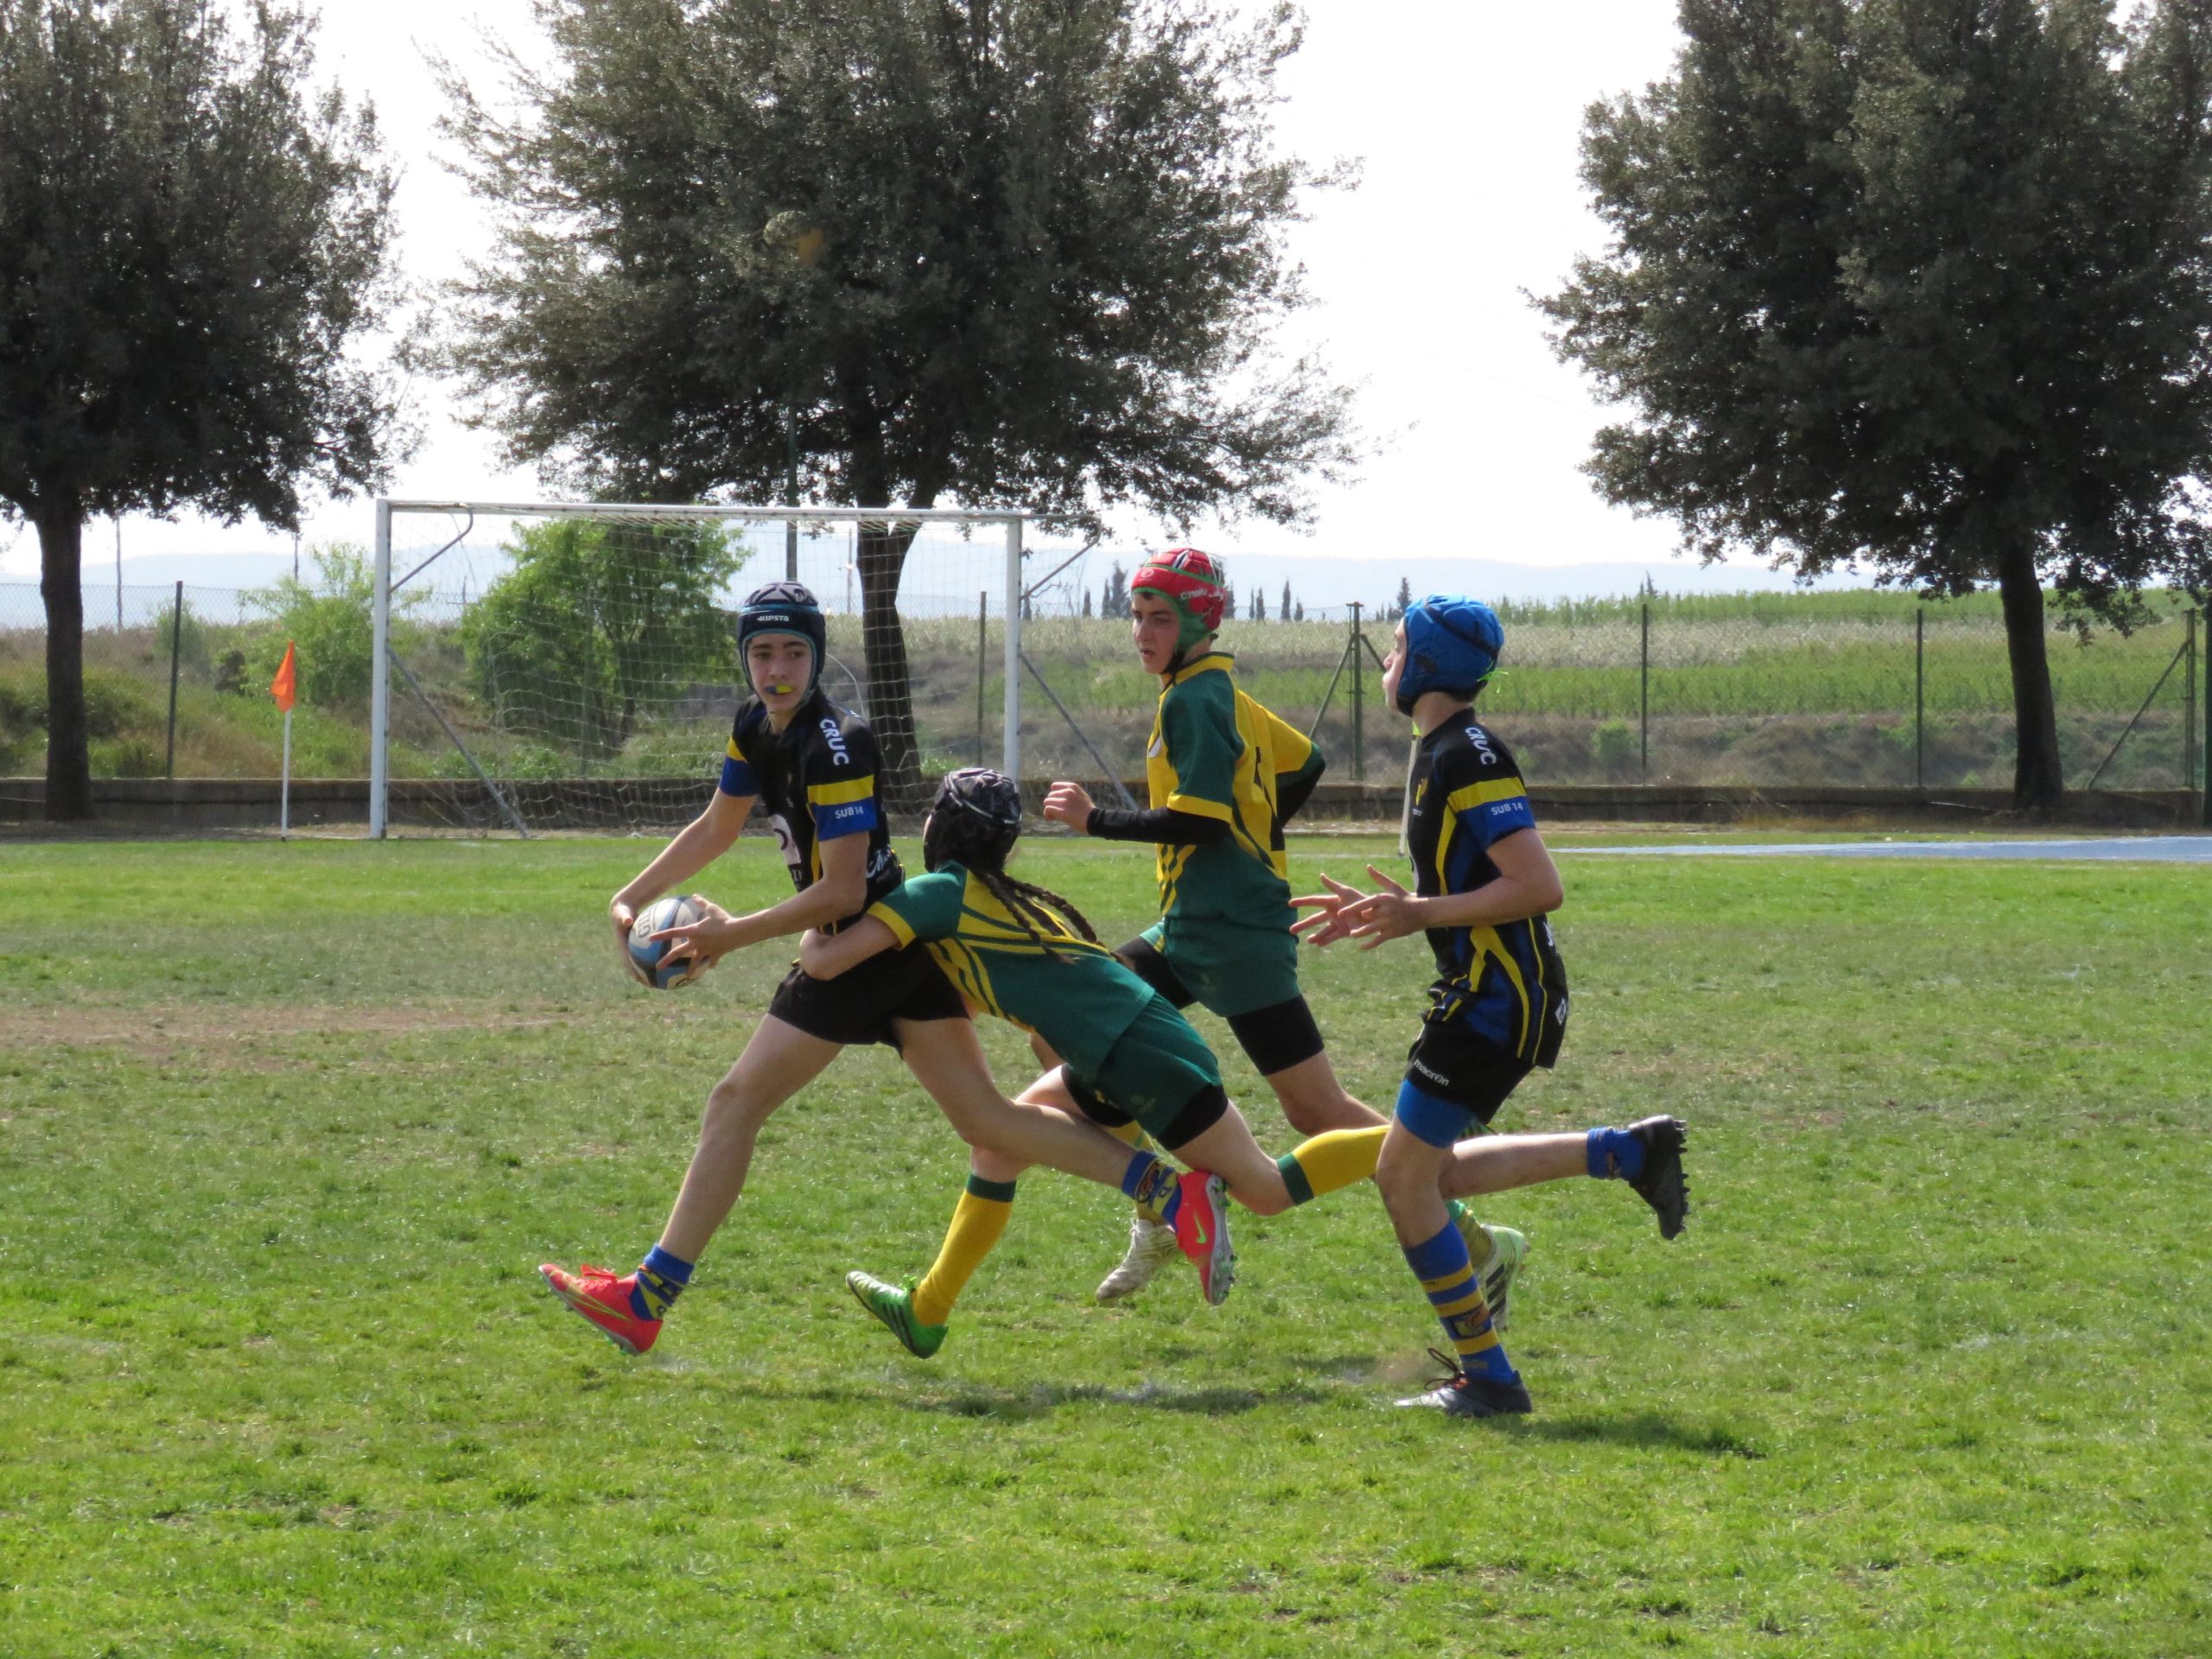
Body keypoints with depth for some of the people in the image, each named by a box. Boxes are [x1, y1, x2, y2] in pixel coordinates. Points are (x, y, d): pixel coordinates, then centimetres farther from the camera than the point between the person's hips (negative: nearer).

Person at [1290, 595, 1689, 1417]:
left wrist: (1419, 914, -23)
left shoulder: (1470, 757, -18)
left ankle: (1487, 1377, 0)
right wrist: (1384, 909, 16)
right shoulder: (1441, 754, 14)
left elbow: (1539, 886, -24)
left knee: (1405, 1178, -6)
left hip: (1499, 1000, -10)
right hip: (1488, 991, 10)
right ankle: (1632, 1151, 19)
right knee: (1423, 1171, 16)